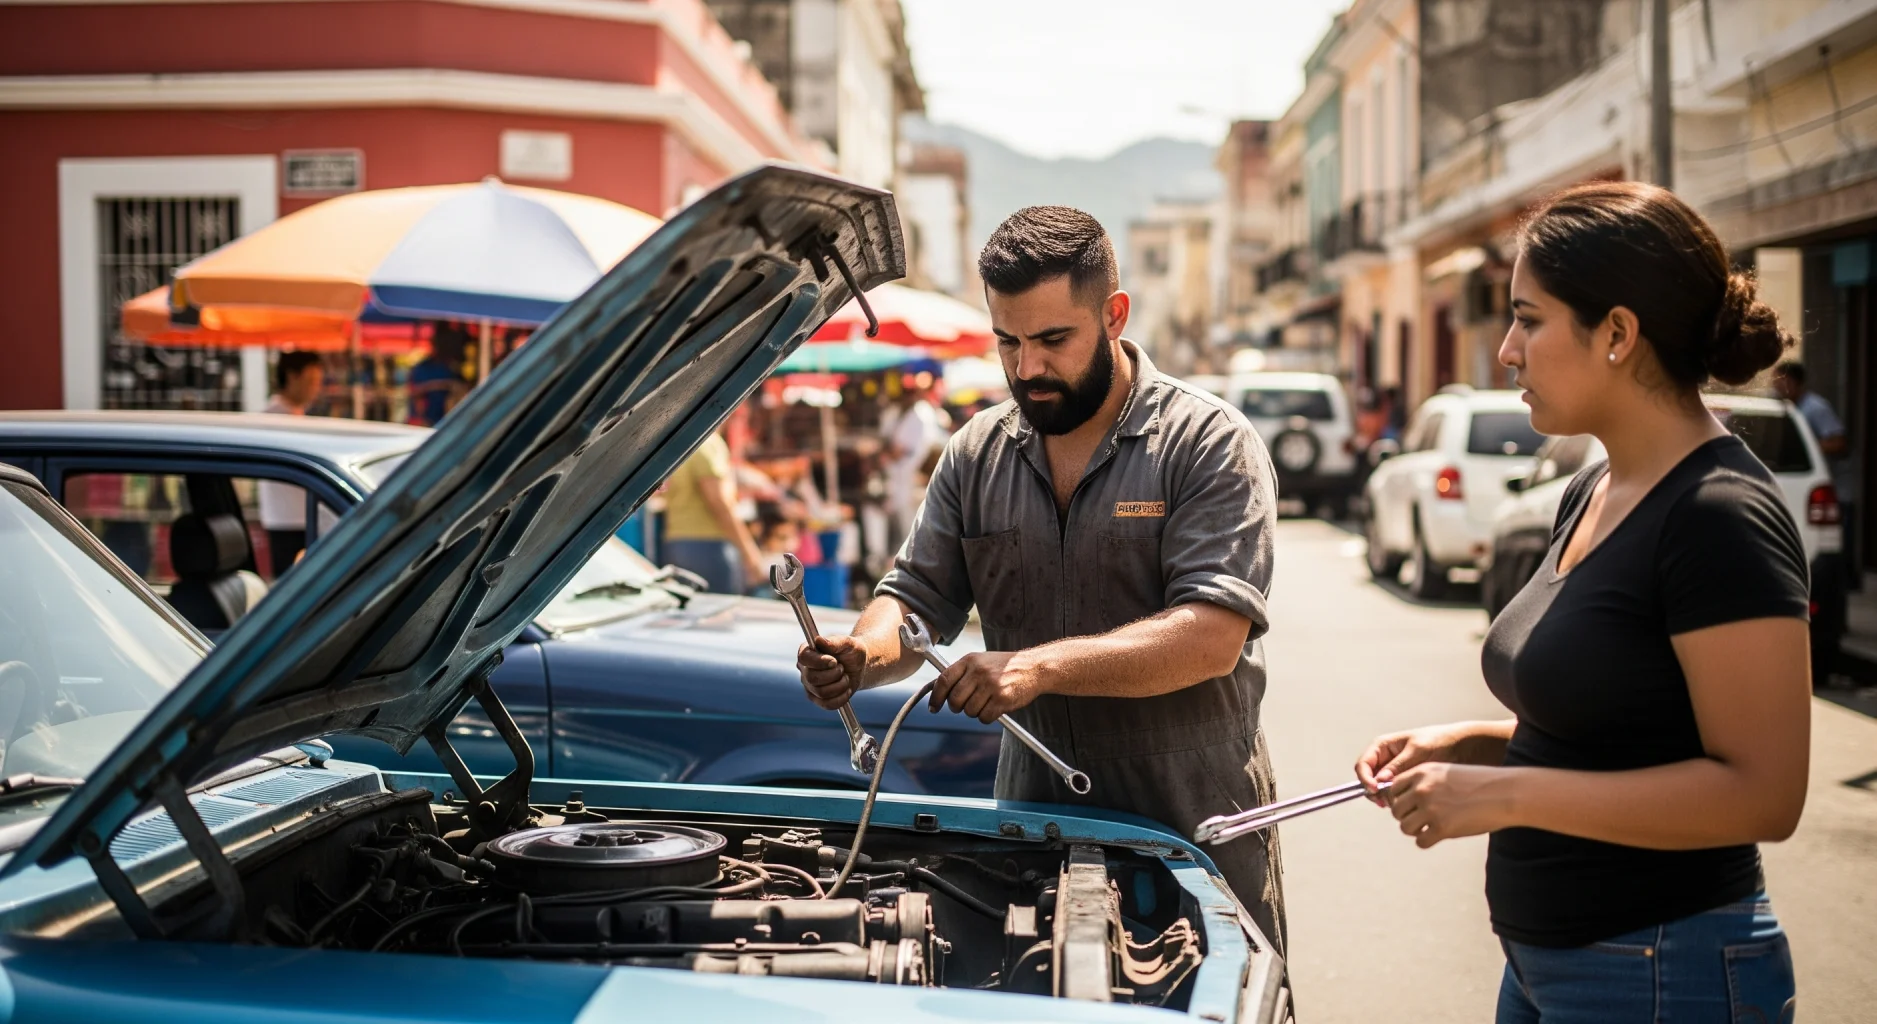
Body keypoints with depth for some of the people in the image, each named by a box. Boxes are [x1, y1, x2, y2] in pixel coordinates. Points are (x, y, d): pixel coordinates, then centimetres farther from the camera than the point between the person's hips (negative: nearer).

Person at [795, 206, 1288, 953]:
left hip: (1198, 830, -3)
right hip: (1035, 828, 4)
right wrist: (864, 654, -17)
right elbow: (917, 596, 7)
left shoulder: (1209, 444, -9)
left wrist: (1039, 665, -30)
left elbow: (1213, 636, -20)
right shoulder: (975, 455, 6)